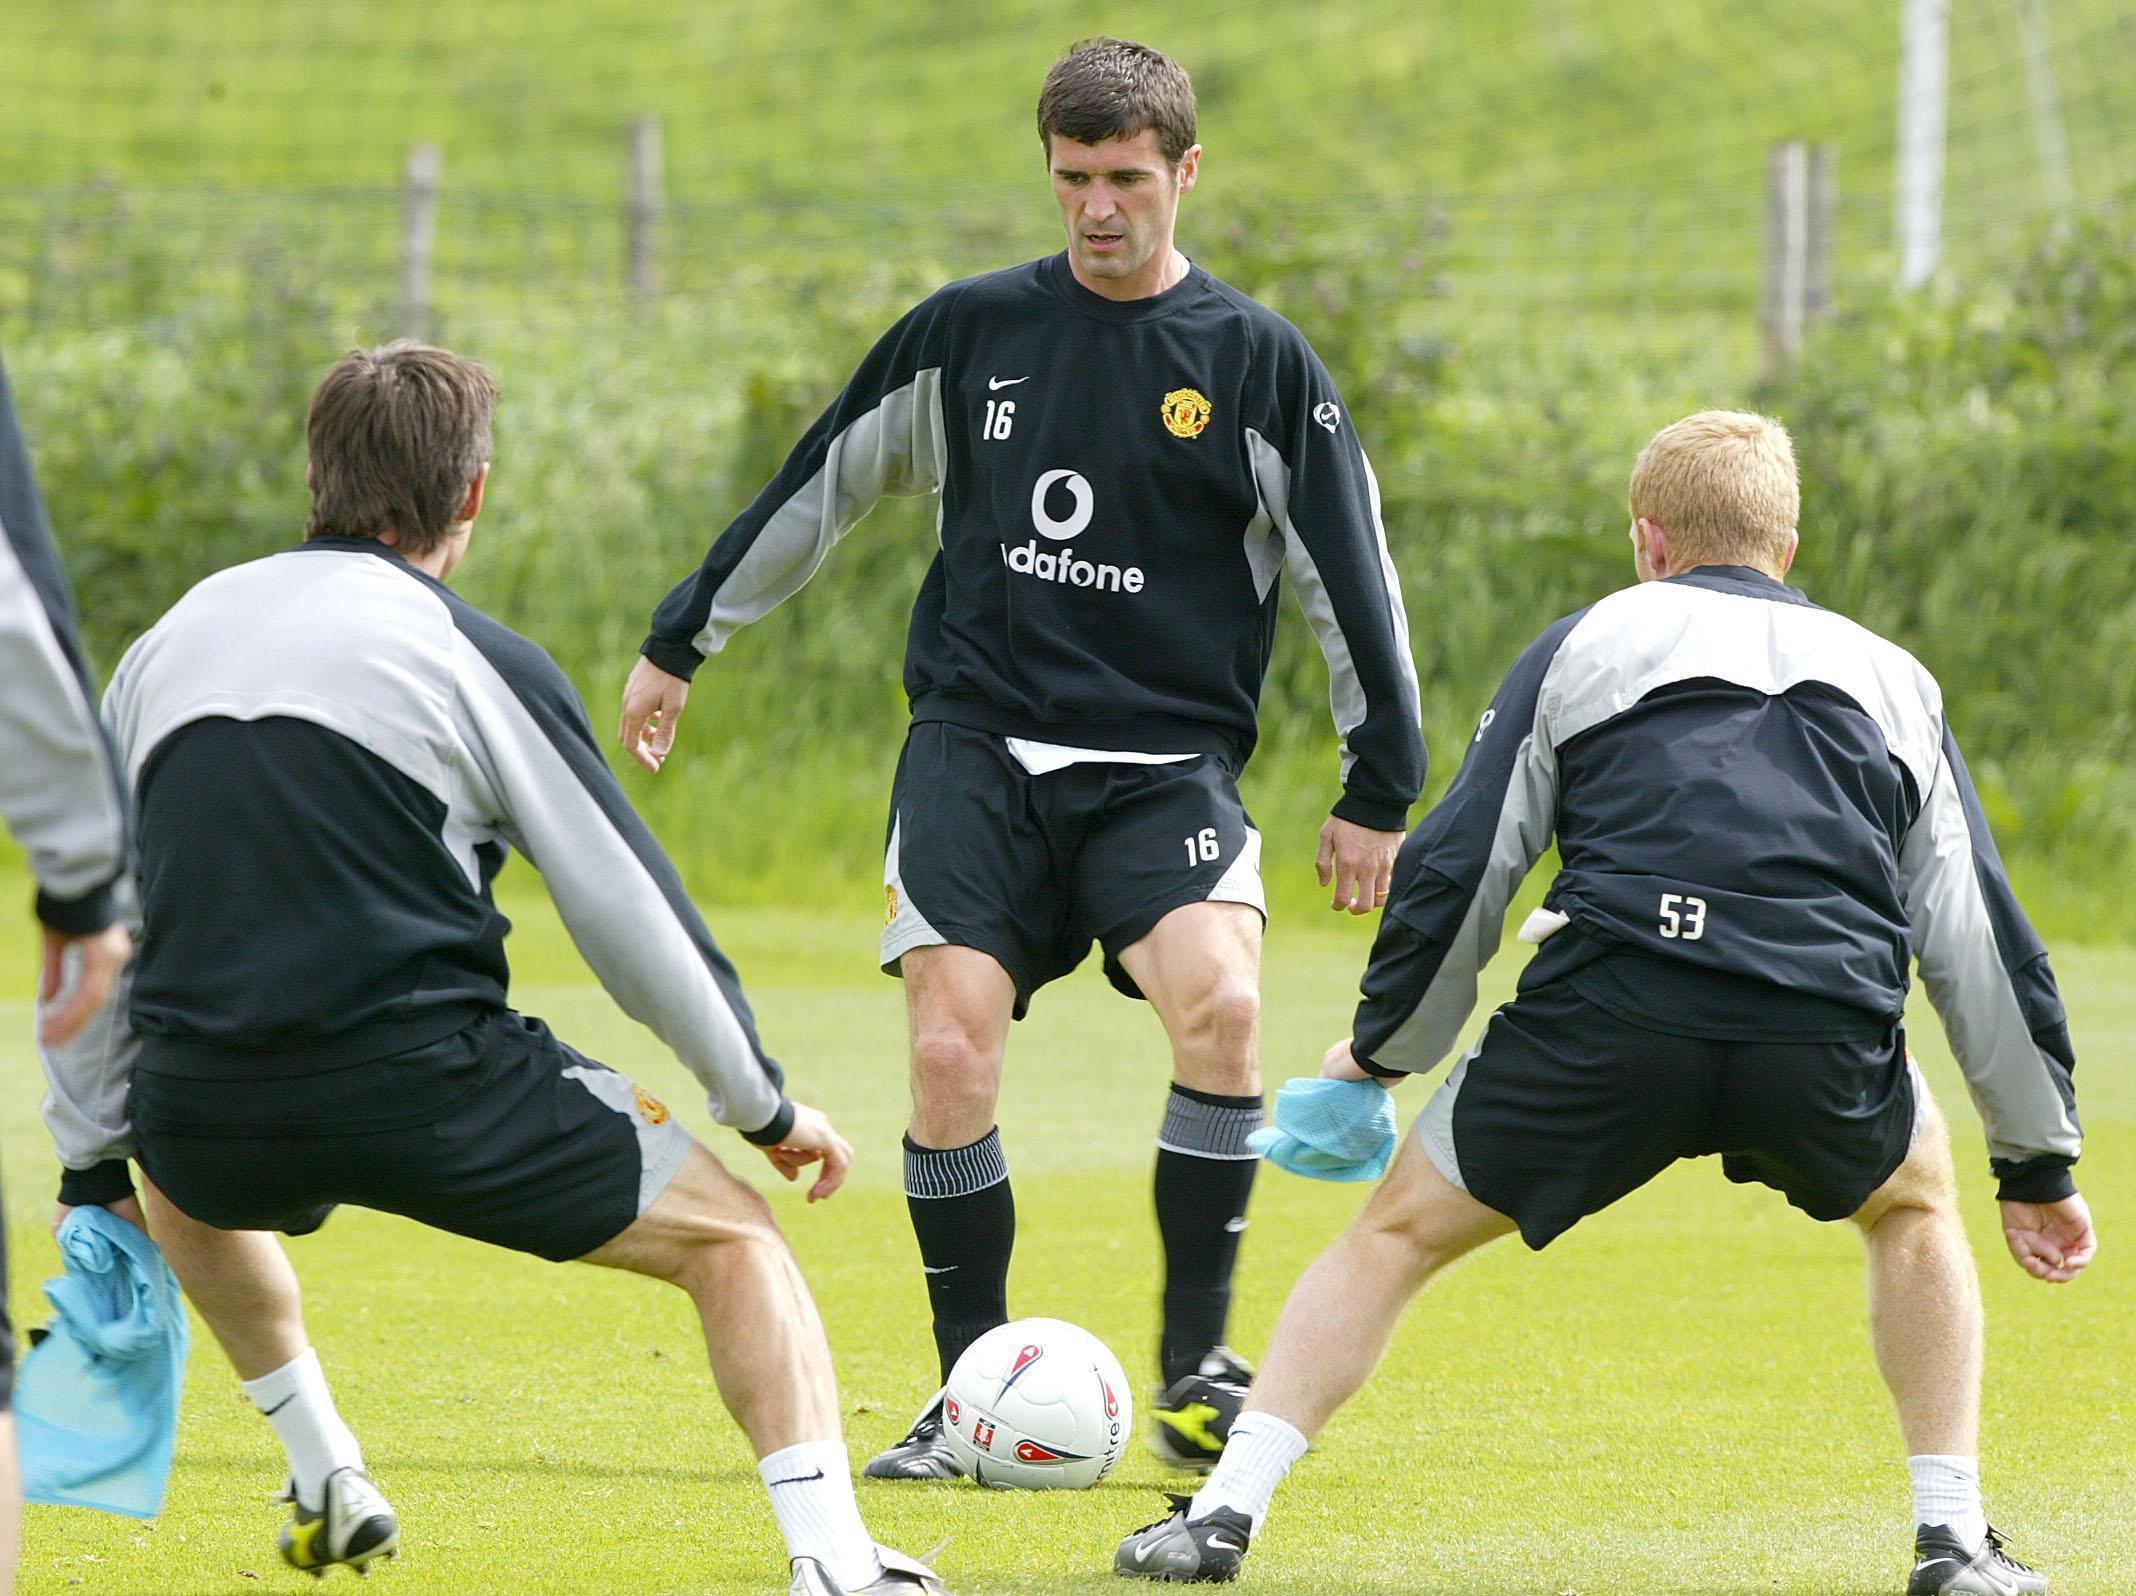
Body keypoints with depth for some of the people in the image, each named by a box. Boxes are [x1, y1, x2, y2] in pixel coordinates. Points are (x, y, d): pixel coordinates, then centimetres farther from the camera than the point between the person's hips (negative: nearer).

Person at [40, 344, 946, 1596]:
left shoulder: (169, 643, 15)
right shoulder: (482, 661, 1)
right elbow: (633, 913, 3)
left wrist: (92, 1165, 27)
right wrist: (766, 1105, 15)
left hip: (210, 1109, 4)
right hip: (427, 1090, -4)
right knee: (736, 1239, 8)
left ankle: (326, 1481, 40)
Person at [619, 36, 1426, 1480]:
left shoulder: (1259, 363, 1)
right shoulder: (971, 331, 7)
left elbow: (1350, 576, 5)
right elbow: (819, 487, 18)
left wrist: (1380, 790, 4)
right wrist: (681, 642, 22)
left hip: (1166, 765, -2)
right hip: (977, 749, 2)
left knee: (1221, 1002, -27)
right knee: (951, 1052, -15)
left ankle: (1196, 1367, -12)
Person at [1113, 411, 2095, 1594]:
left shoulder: (1586, 645, 23)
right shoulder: (1894, 681, 27)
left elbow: (1456, 874, 18)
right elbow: (1980, 940, 26)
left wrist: (1380, 1051, 34)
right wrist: (2039, 1164, 33)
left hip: (1607, 1010, -1)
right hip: (1826, 1041, 1)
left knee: (1398, 1230, 19)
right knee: (1913, 1207, 33)